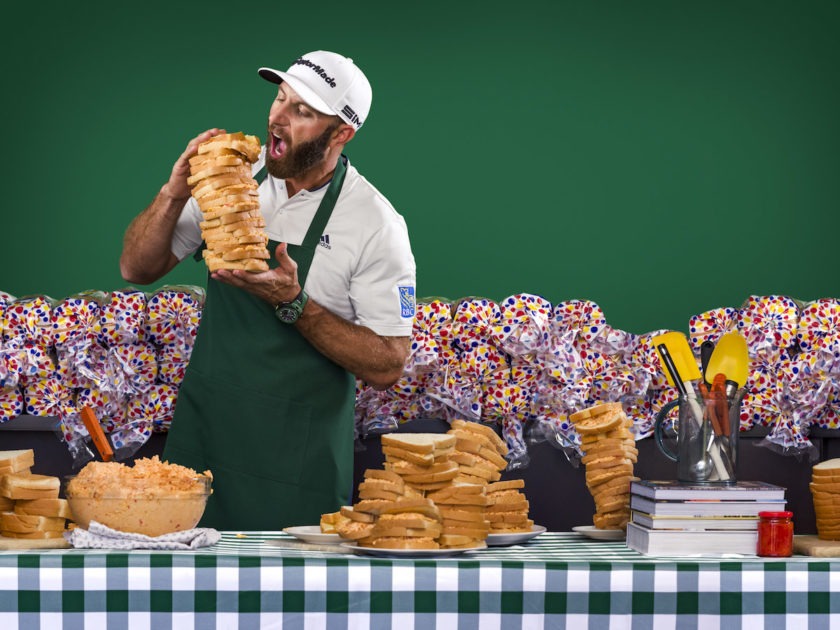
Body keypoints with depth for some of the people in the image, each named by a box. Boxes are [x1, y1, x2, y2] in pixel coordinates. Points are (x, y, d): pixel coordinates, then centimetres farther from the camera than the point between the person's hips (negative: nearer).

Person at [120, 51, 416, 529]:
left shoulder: (376, 226, -12)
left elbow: (387, 367, -12)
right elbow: (138, 269, 6)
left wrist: (292, 303, -23)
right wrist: (175, 195, -12)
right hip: (201, 435, 4)